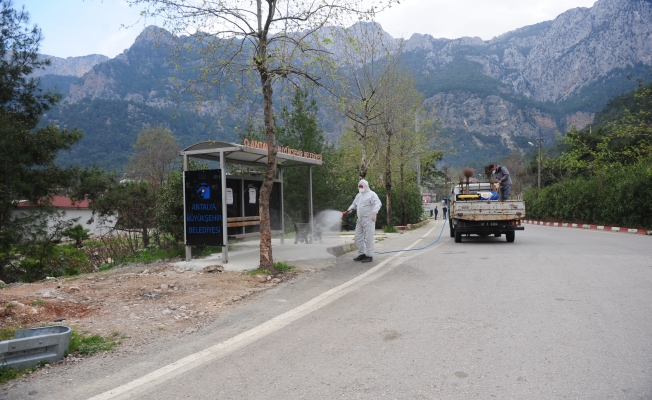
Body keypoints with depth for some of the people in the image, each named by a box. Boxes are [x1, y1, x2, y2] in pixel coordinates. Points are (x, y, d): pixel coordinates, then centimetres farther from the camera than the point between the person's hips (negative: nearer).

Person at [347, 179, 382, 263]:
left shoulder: (372, 194, -8)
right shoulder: (358, 195, 17)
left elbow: (378, 203, -21)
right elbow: (354, 204, 26)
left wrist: (374, 213, -36)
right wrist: (350, 208, 4)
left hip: (368, 220, -8)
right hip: (360, 220, 8)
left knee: (369, 238, -6)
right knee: (358, 237, 9)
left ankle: (369, 256, 0)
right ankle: (362, 254, 18)